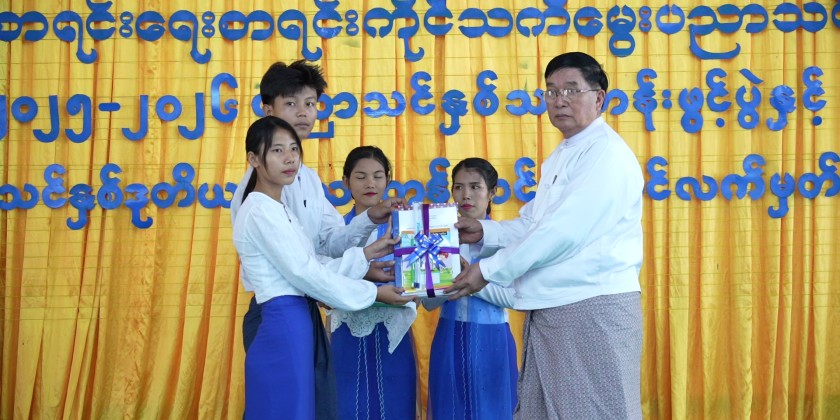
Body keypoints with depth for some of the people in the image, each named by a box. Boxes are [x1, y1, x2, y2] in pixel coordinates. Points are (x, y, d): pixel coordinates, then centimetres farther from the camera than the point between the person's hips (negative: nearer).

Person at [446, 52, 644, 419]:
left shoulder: (606, 153, -13)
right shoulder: (559, 158, 19)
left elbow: (563, 230, -20)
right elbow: (532, 224, 19)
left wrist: (489, 270, -15)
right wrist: (484, 233, 1)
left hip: (594, 307, -10)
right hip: (548, 308, 10)